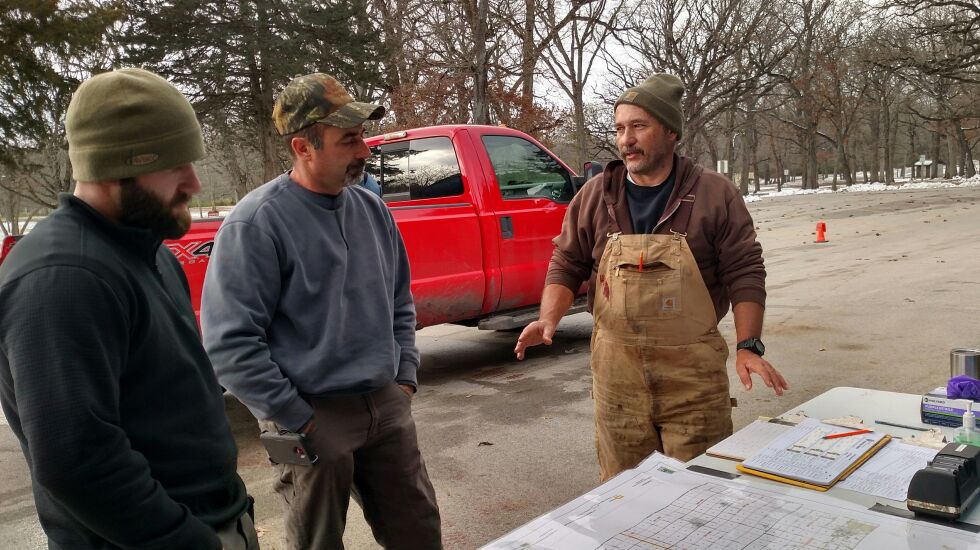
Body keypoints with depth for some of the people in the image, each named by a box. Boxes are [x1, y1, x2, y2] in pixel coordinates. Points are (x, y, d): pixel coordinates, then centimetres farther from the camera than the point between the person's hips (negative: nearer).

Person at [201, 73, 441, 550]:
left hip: (387, 407, 6)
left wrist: (405, 377, 9)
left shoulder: (372, 210, 6)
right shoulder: (257, 223, -15)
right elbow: (230, 344, -17)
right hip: (315, 418, -5)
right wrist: (296, 421, -15)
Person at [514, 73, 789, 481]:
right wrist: (549, 319, -9)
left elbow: (745, 273, -1)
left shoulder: (714, 195, -1)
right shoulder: (595, 196, 4)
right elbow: (567, 265, 8)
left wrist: (748, 346, -10)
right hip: (616, 370, 2)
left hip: (693, 372, -1)